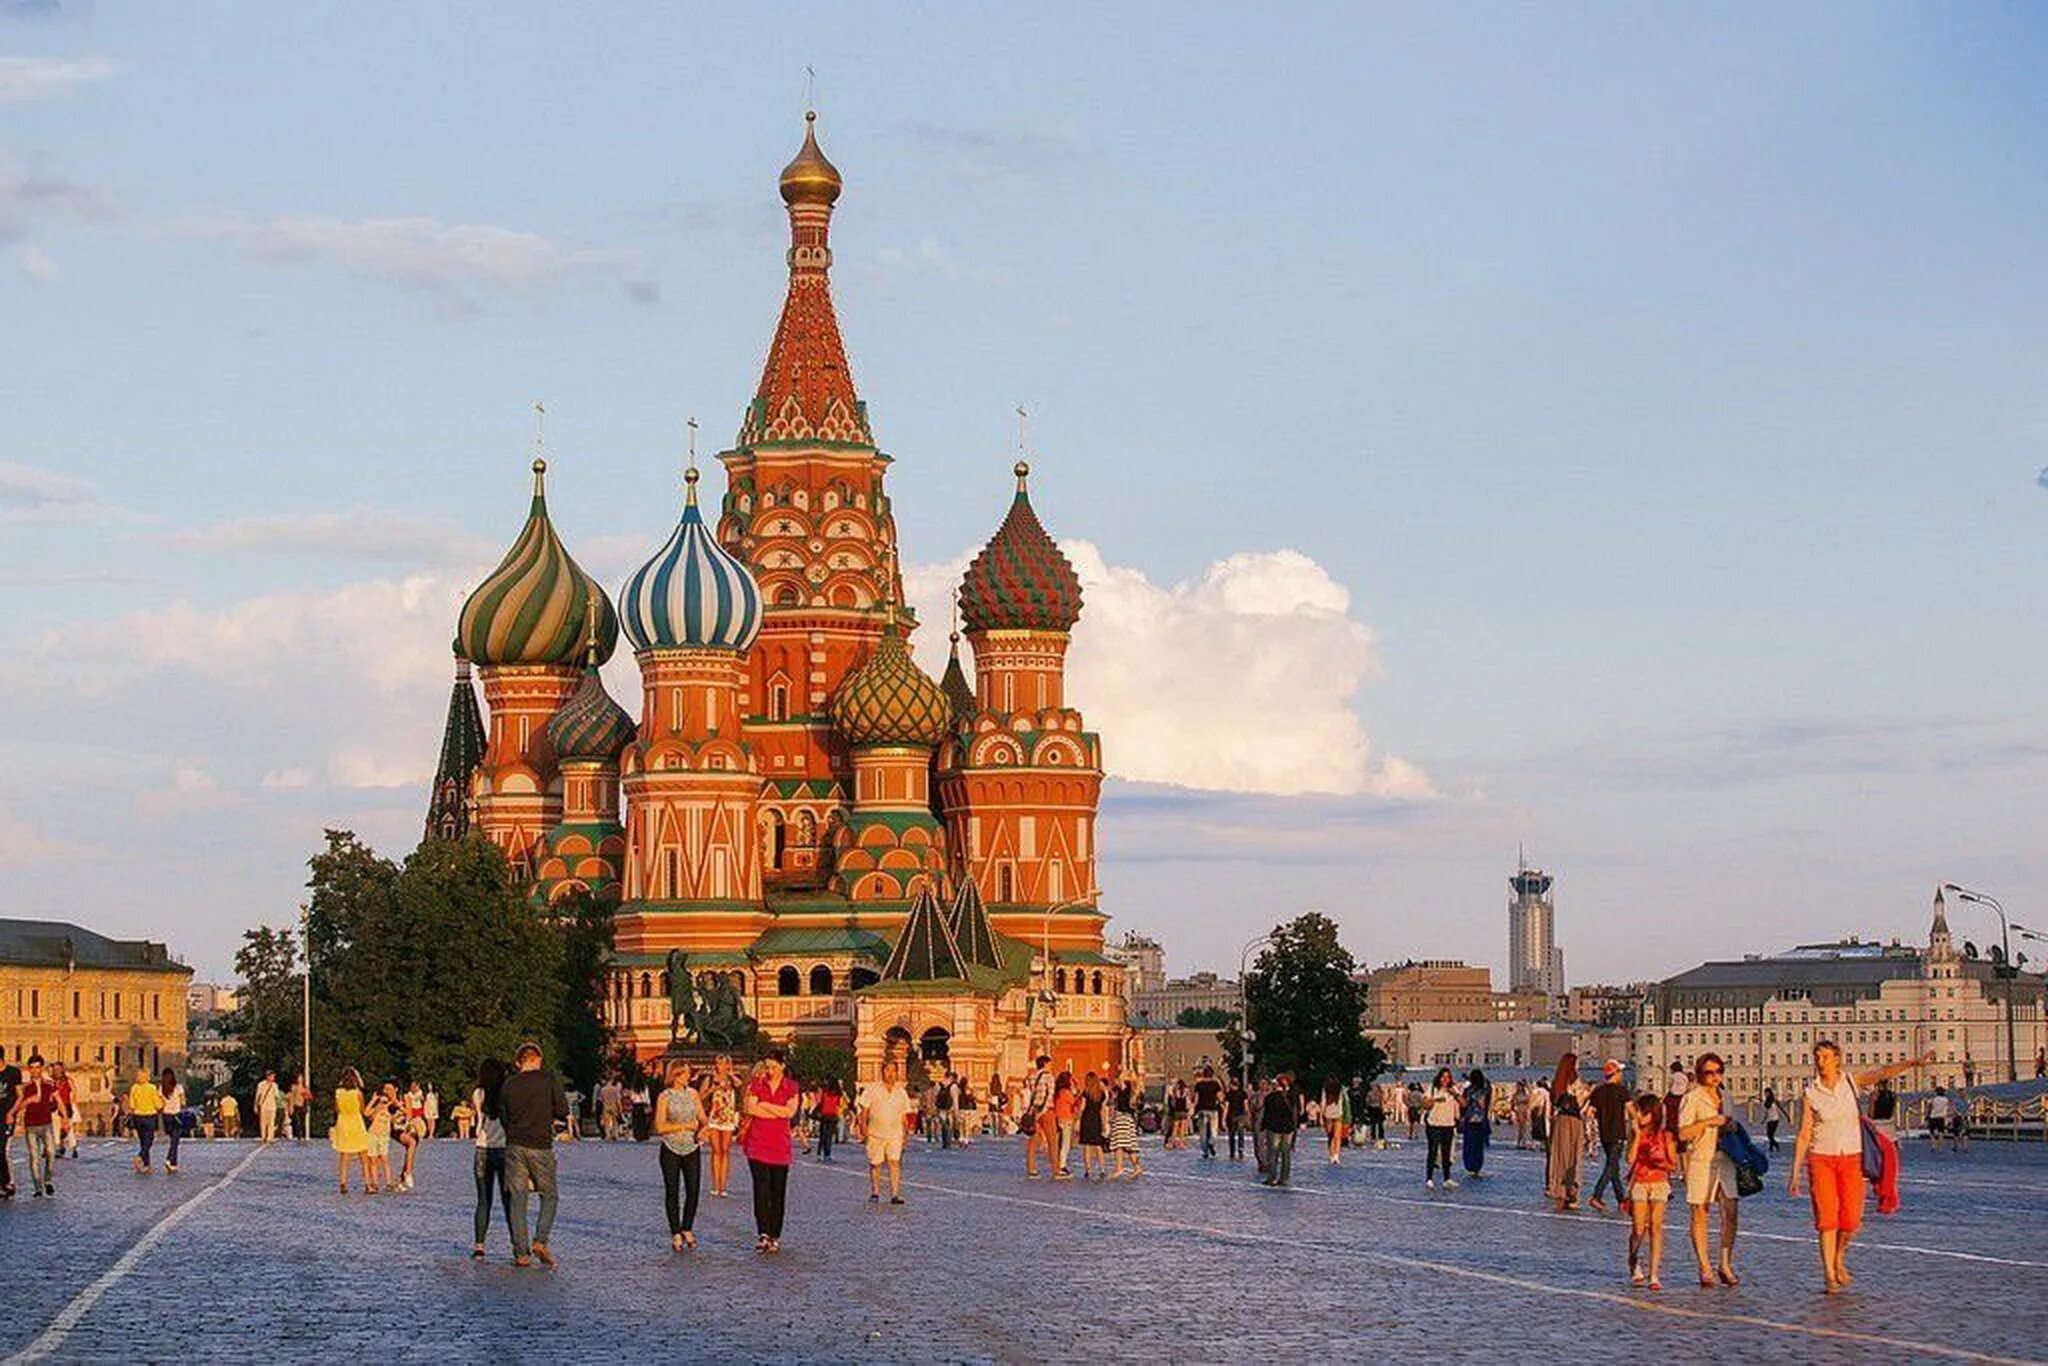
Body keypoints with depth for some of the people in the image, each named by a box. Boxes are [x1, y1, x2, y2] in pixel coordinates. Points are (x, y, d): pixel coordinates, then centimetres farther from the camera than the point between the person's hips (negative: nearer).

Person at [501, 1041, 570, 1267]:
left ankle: (521, 1253, 1)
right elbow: (563, 1112, -4)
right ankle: (540, 1241, -6)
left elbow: (503, 1115, 8)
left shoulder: (509, 1084, 5)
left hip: (515, 1145, 2)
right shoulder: (549, 1079, -3)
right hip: (541, 1146, -2)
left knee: (518, 1200, 4)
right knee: (549, 1196, 12)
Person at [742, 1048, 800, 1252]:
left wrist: (765, 1105, -6)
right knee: (761, 1188, -11)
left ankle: (774, 1236, 10)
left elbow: (790, 1112, -8)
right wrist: (779, 1112, -8)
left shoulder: (791, 1087, 6)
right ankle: (762, 1234, -14)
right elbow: (751, 1109, -8)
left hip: (780, 1144, 1)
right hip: (758, 1143, -1)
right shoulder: (757, 1083, 6)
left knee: (778, 1192, 4)